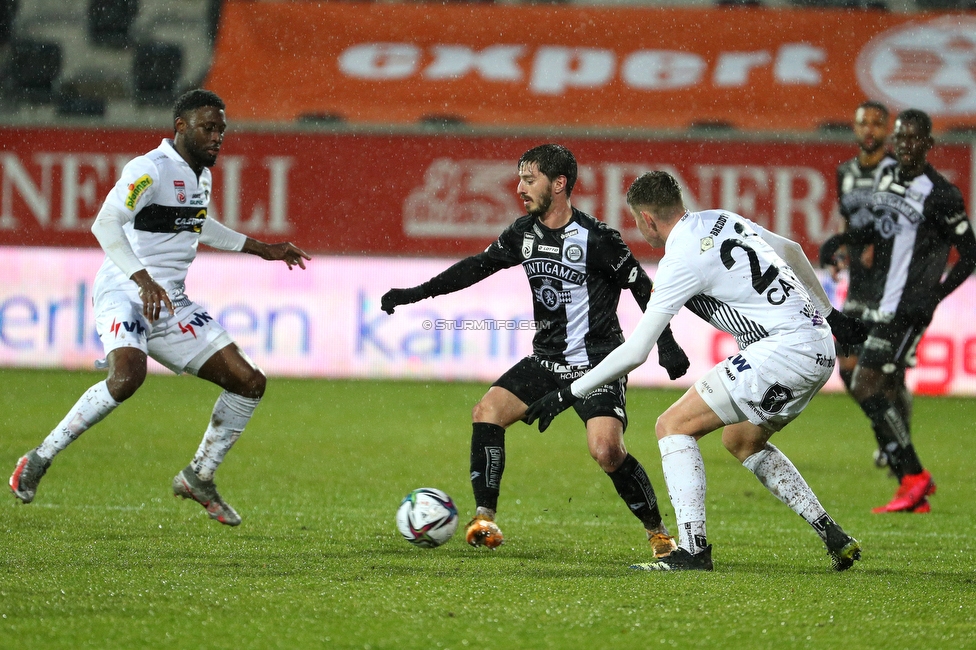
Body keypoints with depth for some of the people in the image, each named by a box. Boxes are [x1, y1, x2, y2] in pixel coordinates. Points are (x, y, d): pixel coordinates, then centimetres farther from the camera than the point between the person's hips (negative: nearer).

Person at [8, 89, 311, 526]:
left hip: (172, 304, 9)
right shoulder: (151, 170, -16)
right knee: (128, 376, -35)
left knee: (249, 381, 1)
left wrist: (261, 249, 36)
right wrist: (143, 279, -41)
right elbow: (105, 224, -30)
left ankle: (198, 478, 17)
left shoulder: (201, 175, 13)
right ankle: (39, 460, -18)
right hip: (124, 295, -9)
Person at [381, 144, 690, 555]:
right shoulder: (525, 233, 5)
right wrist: (416, 293, 11)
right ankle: (485, 519, -6)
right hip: (546, 359, 7)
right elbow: (478, 265, 15)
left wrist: (667, 346, -14)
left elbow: (643, 288, -9)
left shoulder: (596, 238, -15)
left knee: (606, 451, -23)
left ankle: (658, 532, -2)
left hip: (596, 363, -7)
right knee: (486, 411, -11)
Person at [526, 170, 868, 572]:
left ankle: (693, 549, -13)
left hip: (786, 350, -9)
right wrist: (828, 313, 40)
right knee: (741, 441, 28)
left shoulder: (681, 260, -10)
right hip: (820, 346, 9)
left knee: (674, 426, -5)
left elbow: (635, 352, -11)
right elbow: (793, 252, 28)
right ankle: (834, 538, 24)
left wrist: (569, 395, -3)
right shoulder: (723, 220, 14)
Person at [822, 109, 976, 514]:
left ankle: (915, 477, -6)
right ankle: (914, 494, 12)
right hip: (882, 305, 8)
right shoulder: (886, 178, 12)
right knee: (888, 393, 8)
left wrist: (934, 295, -17)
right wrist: (845, 239, 10)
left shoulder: (940, 195, -12)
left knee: (865, 388, -14)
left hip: (908, 309, -8)